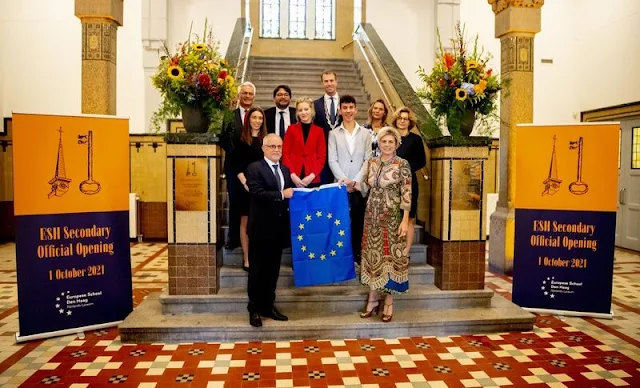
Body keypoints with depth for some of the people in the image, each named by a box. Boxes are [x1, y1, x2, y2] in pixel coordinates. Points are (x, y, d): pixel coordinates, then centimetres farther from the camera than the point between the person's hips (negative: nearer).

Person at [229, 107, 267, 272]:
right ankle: (246, 258, 11)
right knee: (245, 222, 5)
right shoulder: (240, 139, 1)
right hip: (246, 186, -2)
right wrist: (245, 182, -12)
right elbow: (235, 164, -2)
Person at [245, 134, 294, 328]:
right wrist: (281, 194, -21)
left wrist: (292, 194, -5)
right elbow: (257, 193, -20)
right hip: (261, 228, -6)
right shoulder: (254, 168, -7)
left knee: (273, 270, 14)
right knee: (257, 270, 5)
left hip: (279, 228, 6)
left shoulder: (285, 170, 15)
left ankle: (268, 306, 26)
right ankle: (254, 309, 16)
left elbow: (289, 195, 15)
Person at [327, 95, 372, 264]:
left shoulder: (365, 133, 8)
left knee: (358, 220, 4)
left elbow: (368, 160, 2)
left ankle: (357, 253, 15)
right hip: (341, 185, -1)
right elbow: (332, 161, 0)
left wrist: (355, 181, -9)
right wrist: (344, 180, -12)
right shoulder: (333, 134, 6)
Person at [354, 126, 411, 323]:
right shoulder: (371, 162, 7)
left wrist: (405, 220, -15)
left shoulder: (402, 165, -8)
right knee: (372, 256, 9)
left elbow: (406, 195, -11)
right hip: (372, 216, 5)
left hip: (391, 217, -5)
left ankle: (388, 303, 15)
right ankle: (373, 300, 21)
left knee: (390, 256, 2)